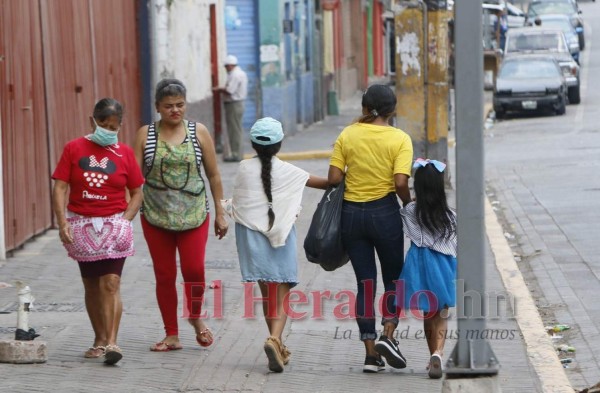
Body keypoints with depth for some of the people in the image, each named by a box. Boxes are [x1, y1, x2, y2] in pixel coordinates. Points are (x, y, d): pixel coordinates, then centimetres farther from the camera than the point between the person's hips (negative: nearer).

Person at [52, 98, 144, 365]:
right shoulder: (74, 149, 0)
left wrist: (125, 221, -8)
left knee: (111, 284, -12)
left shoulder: (124, 153, 1)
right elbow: (60, 187, -3)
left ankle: (112, 342, -16)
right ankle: (100, 340, 23)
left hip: (113, 226, -2)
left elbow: (137, 193, 5)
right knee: (91, 287, 12)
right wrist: (62, 223, -13)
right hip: (82, 226, 2)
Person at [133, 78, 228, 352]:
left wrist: (220, 213, 7)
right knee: (164, 275, 5)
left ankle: (195, 316, 20)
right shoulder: (145, 135, 1)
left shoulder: (199, 132, 2)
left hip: (194, 215, -1)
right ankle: (171, 335, 17)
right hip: (156, 217, 1)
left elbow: (214, 175, 7)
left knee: (194, 269, -10)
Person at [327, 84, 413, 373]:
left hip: (351, 213, 3)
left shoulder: (347, 135, 1)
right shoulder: (399, 139, -7)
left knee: (365, 283, 8)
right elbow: (400, 182, -16)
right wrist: (409, 203, 2)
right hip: (385, 213, -2)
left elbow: (334, 178, -4)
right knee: (394, 278, 14)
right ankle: (388, 335, -7)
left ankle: (371, 352, 6)